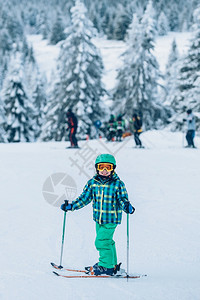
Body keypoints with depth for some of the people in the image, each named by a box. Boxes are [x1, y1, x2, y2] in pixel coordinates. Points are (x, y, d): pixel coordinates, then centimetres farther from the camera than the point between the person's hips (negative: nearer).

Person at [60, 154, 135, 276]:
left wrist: (127, 207, -29)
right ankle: (112, 264, 32)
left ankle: (107, 266, 2)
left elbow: (123, 199, -7)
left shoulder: (117, 184, -9)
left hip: (111, 219, -6)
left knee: (101, 241, -11)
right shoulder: (93, 183, 3)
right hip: (98, 218, 6)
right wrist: (70, 206, 2)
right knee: (106, 241, 17)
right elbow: (84, 198, 8)